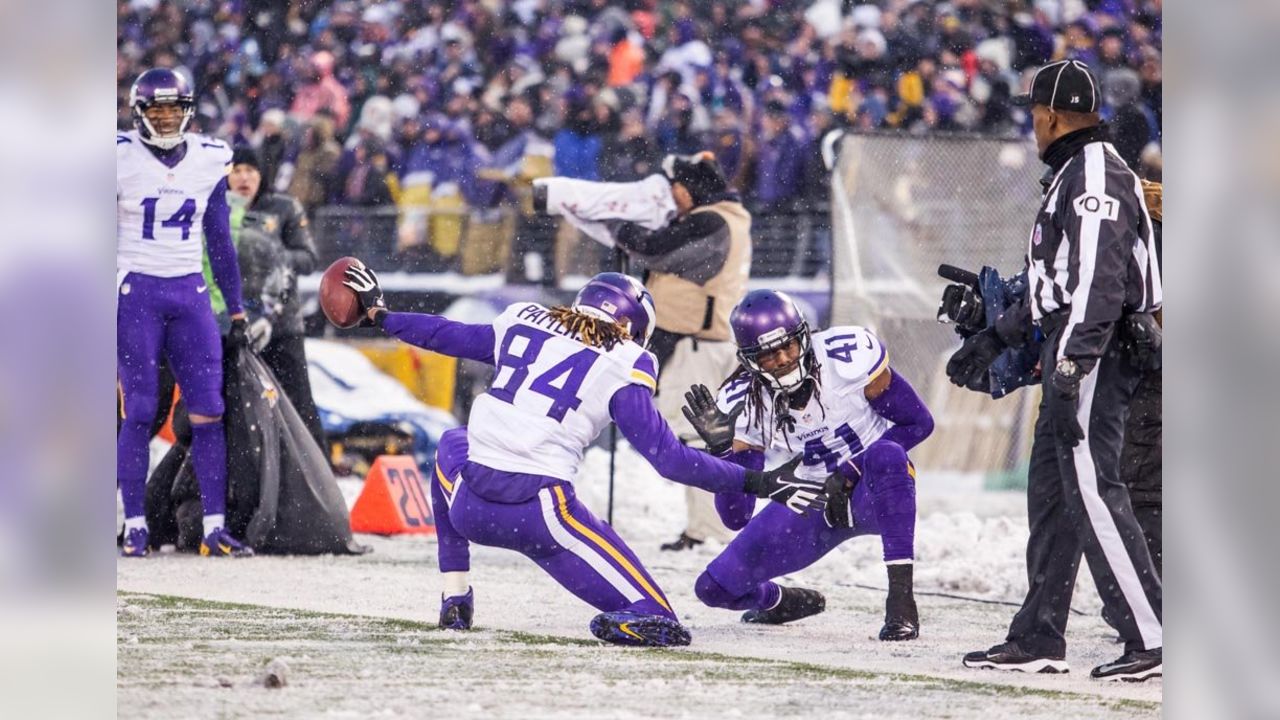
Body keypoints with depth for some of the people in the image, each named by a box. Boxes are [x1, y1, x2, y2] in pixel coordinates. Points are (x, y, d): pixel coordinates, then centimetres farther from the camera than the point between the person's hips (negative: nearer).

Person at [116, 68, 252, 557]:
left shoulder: (209, 161, 7)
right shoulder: (121, 158, -5)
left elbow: (219, 242, 15)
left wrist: (236, 310, 14)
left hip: (190, 295, 3)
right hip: (136, 292, -3)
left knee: (208, 411, -3)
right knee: (138, 413, -3)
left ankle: (215, 527, -1)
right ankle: (135, 526, 3)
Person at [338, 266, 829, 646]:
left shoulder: (522, 326, 17)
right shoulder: (622, 370, 5)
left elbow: (450, 336, 30)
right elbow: (669, 458, -1)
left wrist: (378, 314, 46)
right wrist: (759, 484, 3)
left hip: (468, 507, 4)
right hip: (541, 514, -4)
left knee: (452, 446, 42)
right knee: (655, 620, -1)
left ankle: (454, 599, 34)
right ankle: (632, 620, -39)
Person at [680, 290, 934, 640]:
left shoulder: (848, 355, -22)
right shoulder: (741, 404, -13)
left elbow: (918, 422, -13)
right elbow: (737, 516, -13)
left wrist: (849, 474, -21)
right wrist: (723, 448, -30)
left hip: (875, 493, -4)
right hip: (814, 505, 4)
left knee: (885, 456, -40)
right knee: (714, 587, -6)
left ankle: (901, 600, -35)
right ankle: (789, 602, 30)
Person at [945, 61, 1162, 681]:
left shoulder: (1097, 176, -14)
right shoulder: (1073, 176, 21)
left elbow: (1098, 281, -23)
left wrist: (1071, 370, -28)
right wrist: (994, 338, 30)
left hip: (1093, 352, -11)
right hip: (1070, 354, 11)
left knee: (1092, 492, -13)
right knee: (1050, 491, 12)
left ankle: (1151, 641, -15)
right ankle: (1038, 640, 15)